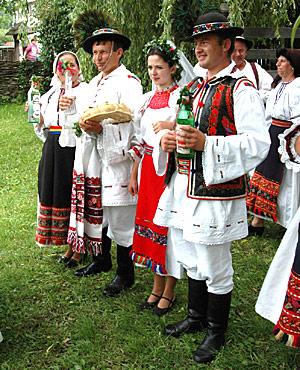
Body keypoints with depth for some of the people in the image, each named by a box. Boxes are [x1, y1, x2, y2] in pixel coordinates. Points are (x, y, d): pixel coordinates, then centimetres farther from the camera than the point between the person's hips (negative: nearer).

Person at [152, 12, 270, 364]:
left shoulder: (240, 90, -11)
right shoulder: (192, 88, 14)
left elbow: (258, 143, -20)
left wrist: (206, 143, -29)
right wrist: (167, 139, -1)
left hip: (214, 195, -7)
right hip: (182, 190, 8)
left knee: (215, 270, 7)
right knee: (192, 262, 21)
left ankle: (216, 332, 27)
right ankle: (195, 317, 41)